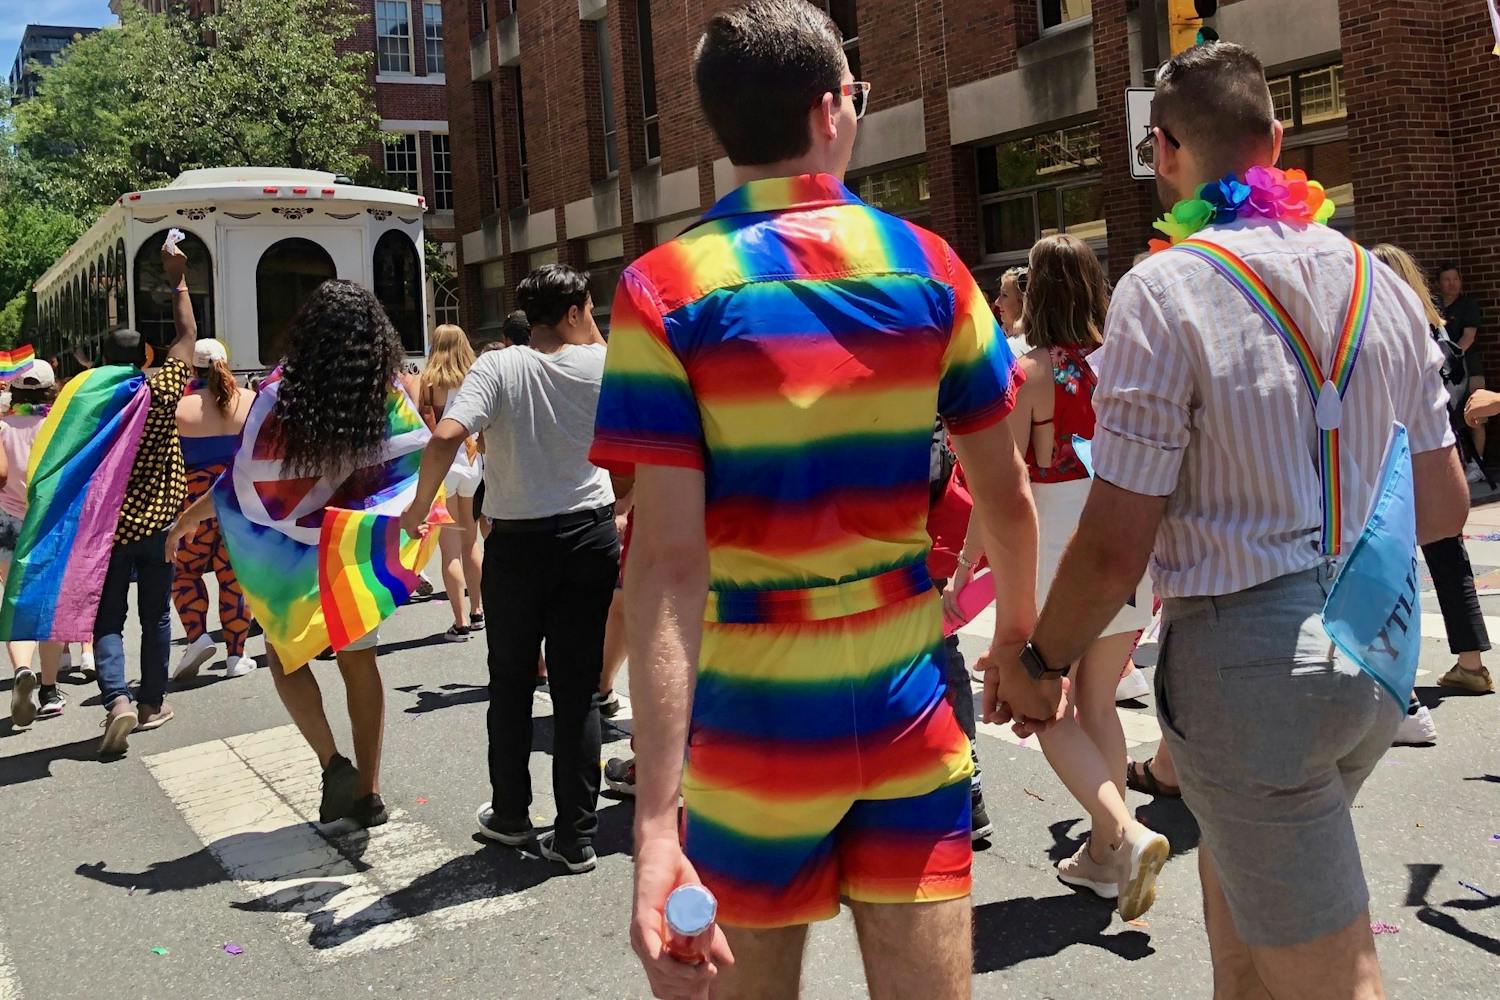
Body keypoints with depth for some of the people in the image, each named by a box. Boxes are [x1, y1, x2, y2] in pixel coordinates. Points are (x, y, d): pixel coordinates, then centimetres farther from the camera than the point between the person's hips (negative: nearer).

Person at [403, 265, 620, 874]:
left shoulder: (497, 368, -8)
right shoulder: (602, 366, -3)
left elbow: (446, 438, -23)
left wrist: (419, 507, -9)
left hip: (517, 543, -1)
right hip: (591, 534, 1)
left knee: (511, 685, 17)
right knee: (577, 691, 7)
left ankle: (511, 816, 30)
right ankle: (576, 837, 11)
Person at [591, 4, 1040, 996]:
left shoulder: (665, 289, -9)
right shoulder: (926, 265, -1)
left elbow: (668, 561, -17)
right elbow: (1007, 493, 5)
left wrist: (656, 820, -18)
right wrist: (1019, 629, 24)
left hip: (754, 719, -1)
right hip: (909, 709, 2)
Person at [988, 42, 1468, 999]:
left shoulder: (1166, 290, -15)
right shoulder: (1382, 284, 5)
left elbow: (1115, 550, -16)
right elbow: (1445, 507, 12)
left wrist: (1036, 661, -1)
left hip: (1248, 660, -7)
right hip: (1372, 653, 7)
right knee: (1237, 892, 26)